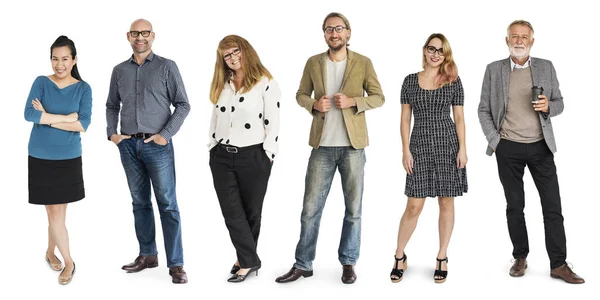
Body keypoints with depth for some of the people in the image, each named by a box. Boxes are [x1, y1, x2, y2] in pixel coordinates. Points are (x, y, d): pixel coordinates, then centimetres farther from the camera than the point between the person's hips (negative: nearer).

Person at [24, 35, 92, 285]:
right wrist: (66, 118, -17)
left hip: (69, 158, 1)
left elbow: (84, 124, -12)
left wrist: (48, 118, -16)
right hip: (41, 157, 0)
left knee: (57, 211, 5)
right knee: (54, 211, 2)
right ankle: (68, 262, 13)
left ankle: (50, 253, 27)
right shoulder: (41, 82, -2)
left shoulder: (83, 88, -1)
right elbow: (29, 114, -16)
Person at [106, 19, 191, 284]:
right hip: (128, 145, 4)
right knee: (140, 202, 11)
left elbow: (183, 105, -3)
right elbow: (112, 105, 18)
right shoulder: (119, 70, 11)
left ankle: (176, 264, -3)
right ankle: (147, 255, 22)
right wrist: (111, 133, 3)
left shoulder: (167, 67, -1)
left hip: (157, 145, -4)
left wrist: (165, 135, -11)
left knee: (168, 205, -4)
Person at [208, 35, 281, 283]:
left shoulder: (265, 83, -6)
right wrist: (213, 148, 14)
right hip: (222, 157, 5)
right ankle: (249, 260, 8)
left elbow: (273, 123, -9)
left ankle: (247, 260, 18)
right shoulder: (221, 85, 13)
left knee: (251, 211, 6)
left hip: (253, 157, -5)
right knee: (231, 211, 1)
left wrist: (267, 155, -10)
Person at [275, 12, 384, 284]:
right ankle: (302, 265, 13)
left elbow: (378, 97, 3)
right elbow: (301, 95, 12)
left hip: (353, 145, -1)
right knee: (310, 207, 3)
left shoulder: (363, 63, 2)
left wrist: (352, 101, -14)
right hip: (322, 145, 1)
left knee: (353, 208, 6)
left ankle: (348, 263, 18)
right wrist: (314, 104, -9)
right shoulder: (313, 63, 7)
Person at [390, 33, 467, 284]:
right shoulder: (410, 81, 5)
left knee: (446, 202, 6)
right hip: (420, 144, 0)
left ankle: (442, 258, 18)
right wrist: (405, 150, -2)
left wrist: (462, 148, -4)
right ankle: (399, 256, 15)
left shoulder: (453, 81, 4)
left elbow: (459, 117, 3)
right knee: (414, 206, -1)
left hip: (448, 143, 0)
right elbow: (405, 118, 5)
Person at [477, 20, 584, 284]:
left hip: (540, 146, 1)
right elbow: (484, 109, 5)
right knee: (515, 206, 9)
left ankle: (559, 264, 5)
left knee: (553, 206, -1)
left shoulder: (546, 67, 5)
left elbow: (559, 102, 10)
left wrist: (548, 106, -13)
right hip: (508, 149, 0)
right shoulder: (494, 69, 3)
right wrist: (494, 139, -4)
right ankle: (520, 258, 21)